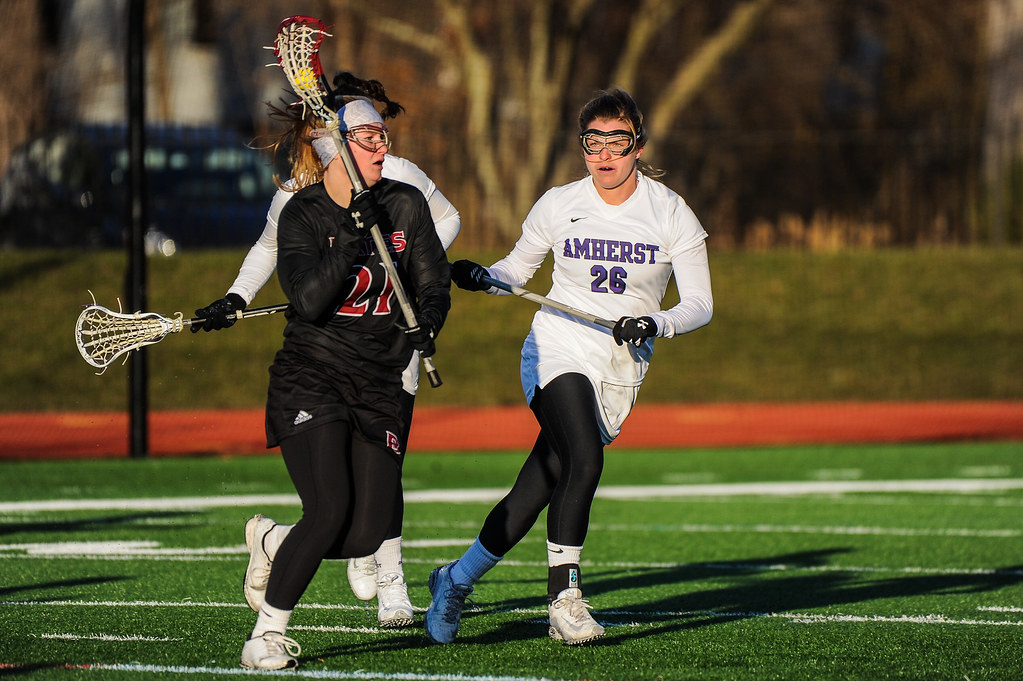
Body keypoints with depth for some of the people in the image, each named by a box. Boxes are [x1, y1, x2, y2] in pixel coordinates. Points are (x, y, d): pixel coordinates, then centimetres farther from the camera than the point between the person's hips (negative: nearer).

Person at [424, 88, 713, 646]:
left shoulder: (671, 213, -1)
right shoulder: (558, 205, 1)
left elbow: (700, 303, -1)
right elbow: (518, 268, 15)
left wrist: (655, 323, -20)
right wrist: (482, 277, -6)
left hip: (621, 371, 1)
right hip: (558, 352, -1)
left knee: (537, 489, -2)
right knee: (585, 462, -28)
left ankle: (456, 580, 18)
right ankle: (564, 597, -24)